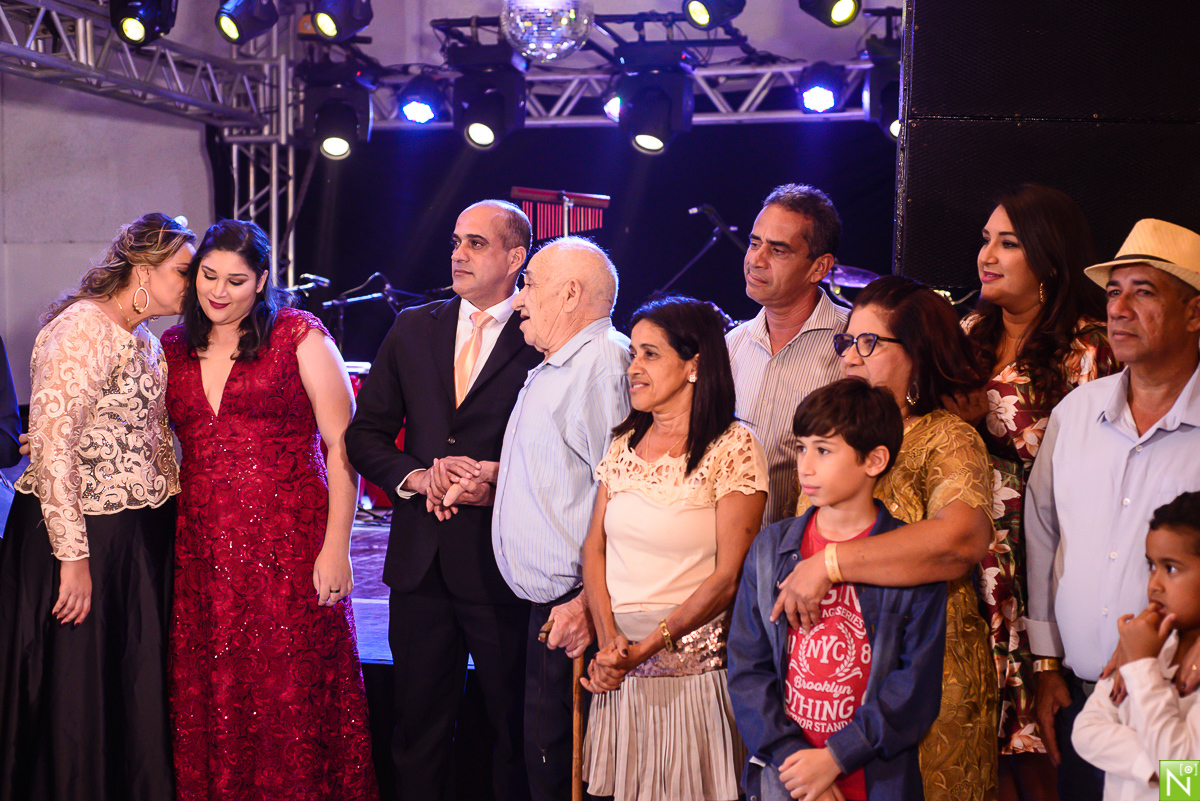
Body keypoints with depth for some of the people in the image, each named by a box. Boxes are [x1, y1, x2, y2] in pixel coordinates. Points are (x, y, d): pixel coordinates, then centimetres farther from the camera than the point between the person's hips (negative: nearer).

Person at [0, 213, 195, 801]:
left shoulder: (145, 341, 12)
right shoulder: (83, 329, -17)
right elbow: (51, 444, -22)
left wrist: (168, 522, 10)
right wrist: (73, 555, -23)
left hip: (142, 540, 9)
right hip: (85, 535, -8)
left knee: (137, 693, 14)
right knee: (78, 699, 3)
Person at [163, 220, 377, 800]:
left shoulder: (300, 337, -3)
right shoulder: (174, 347, 12)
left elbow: (343, 445, -6)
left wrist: (336, 548, -12)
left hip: (289, 549, -4)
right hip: (202, 551, 4)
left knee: (291, 702, 0)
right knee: (209, 704, 9)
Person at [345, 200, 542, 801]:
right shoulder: (412, 329, 10)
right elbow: (365, 434, 11)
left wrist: (498, 486, -19)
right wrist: (416, 477, -6)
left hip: (503, 562, -4)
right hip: (420, 559, 4)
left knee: (515, 729, 8)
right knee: (418, 728, 15)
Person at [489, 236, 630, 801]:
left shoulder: (604, 362, -15)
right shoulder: (553, 368, 20)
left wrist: (591, 601, -24)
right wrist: (494, 475, 15)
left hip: (575, 608, -10)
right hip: (548, 604, 10)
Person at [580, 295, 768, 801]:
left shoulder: (734, 448, -9)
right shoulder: (624, 444, 9)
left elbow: (729, 575, -13)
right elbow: (595, 548, 8)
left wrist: (646, 647, -15)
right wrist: (609, 638, -8)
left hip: (693, 670, -5)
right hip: (619, 669, 5)